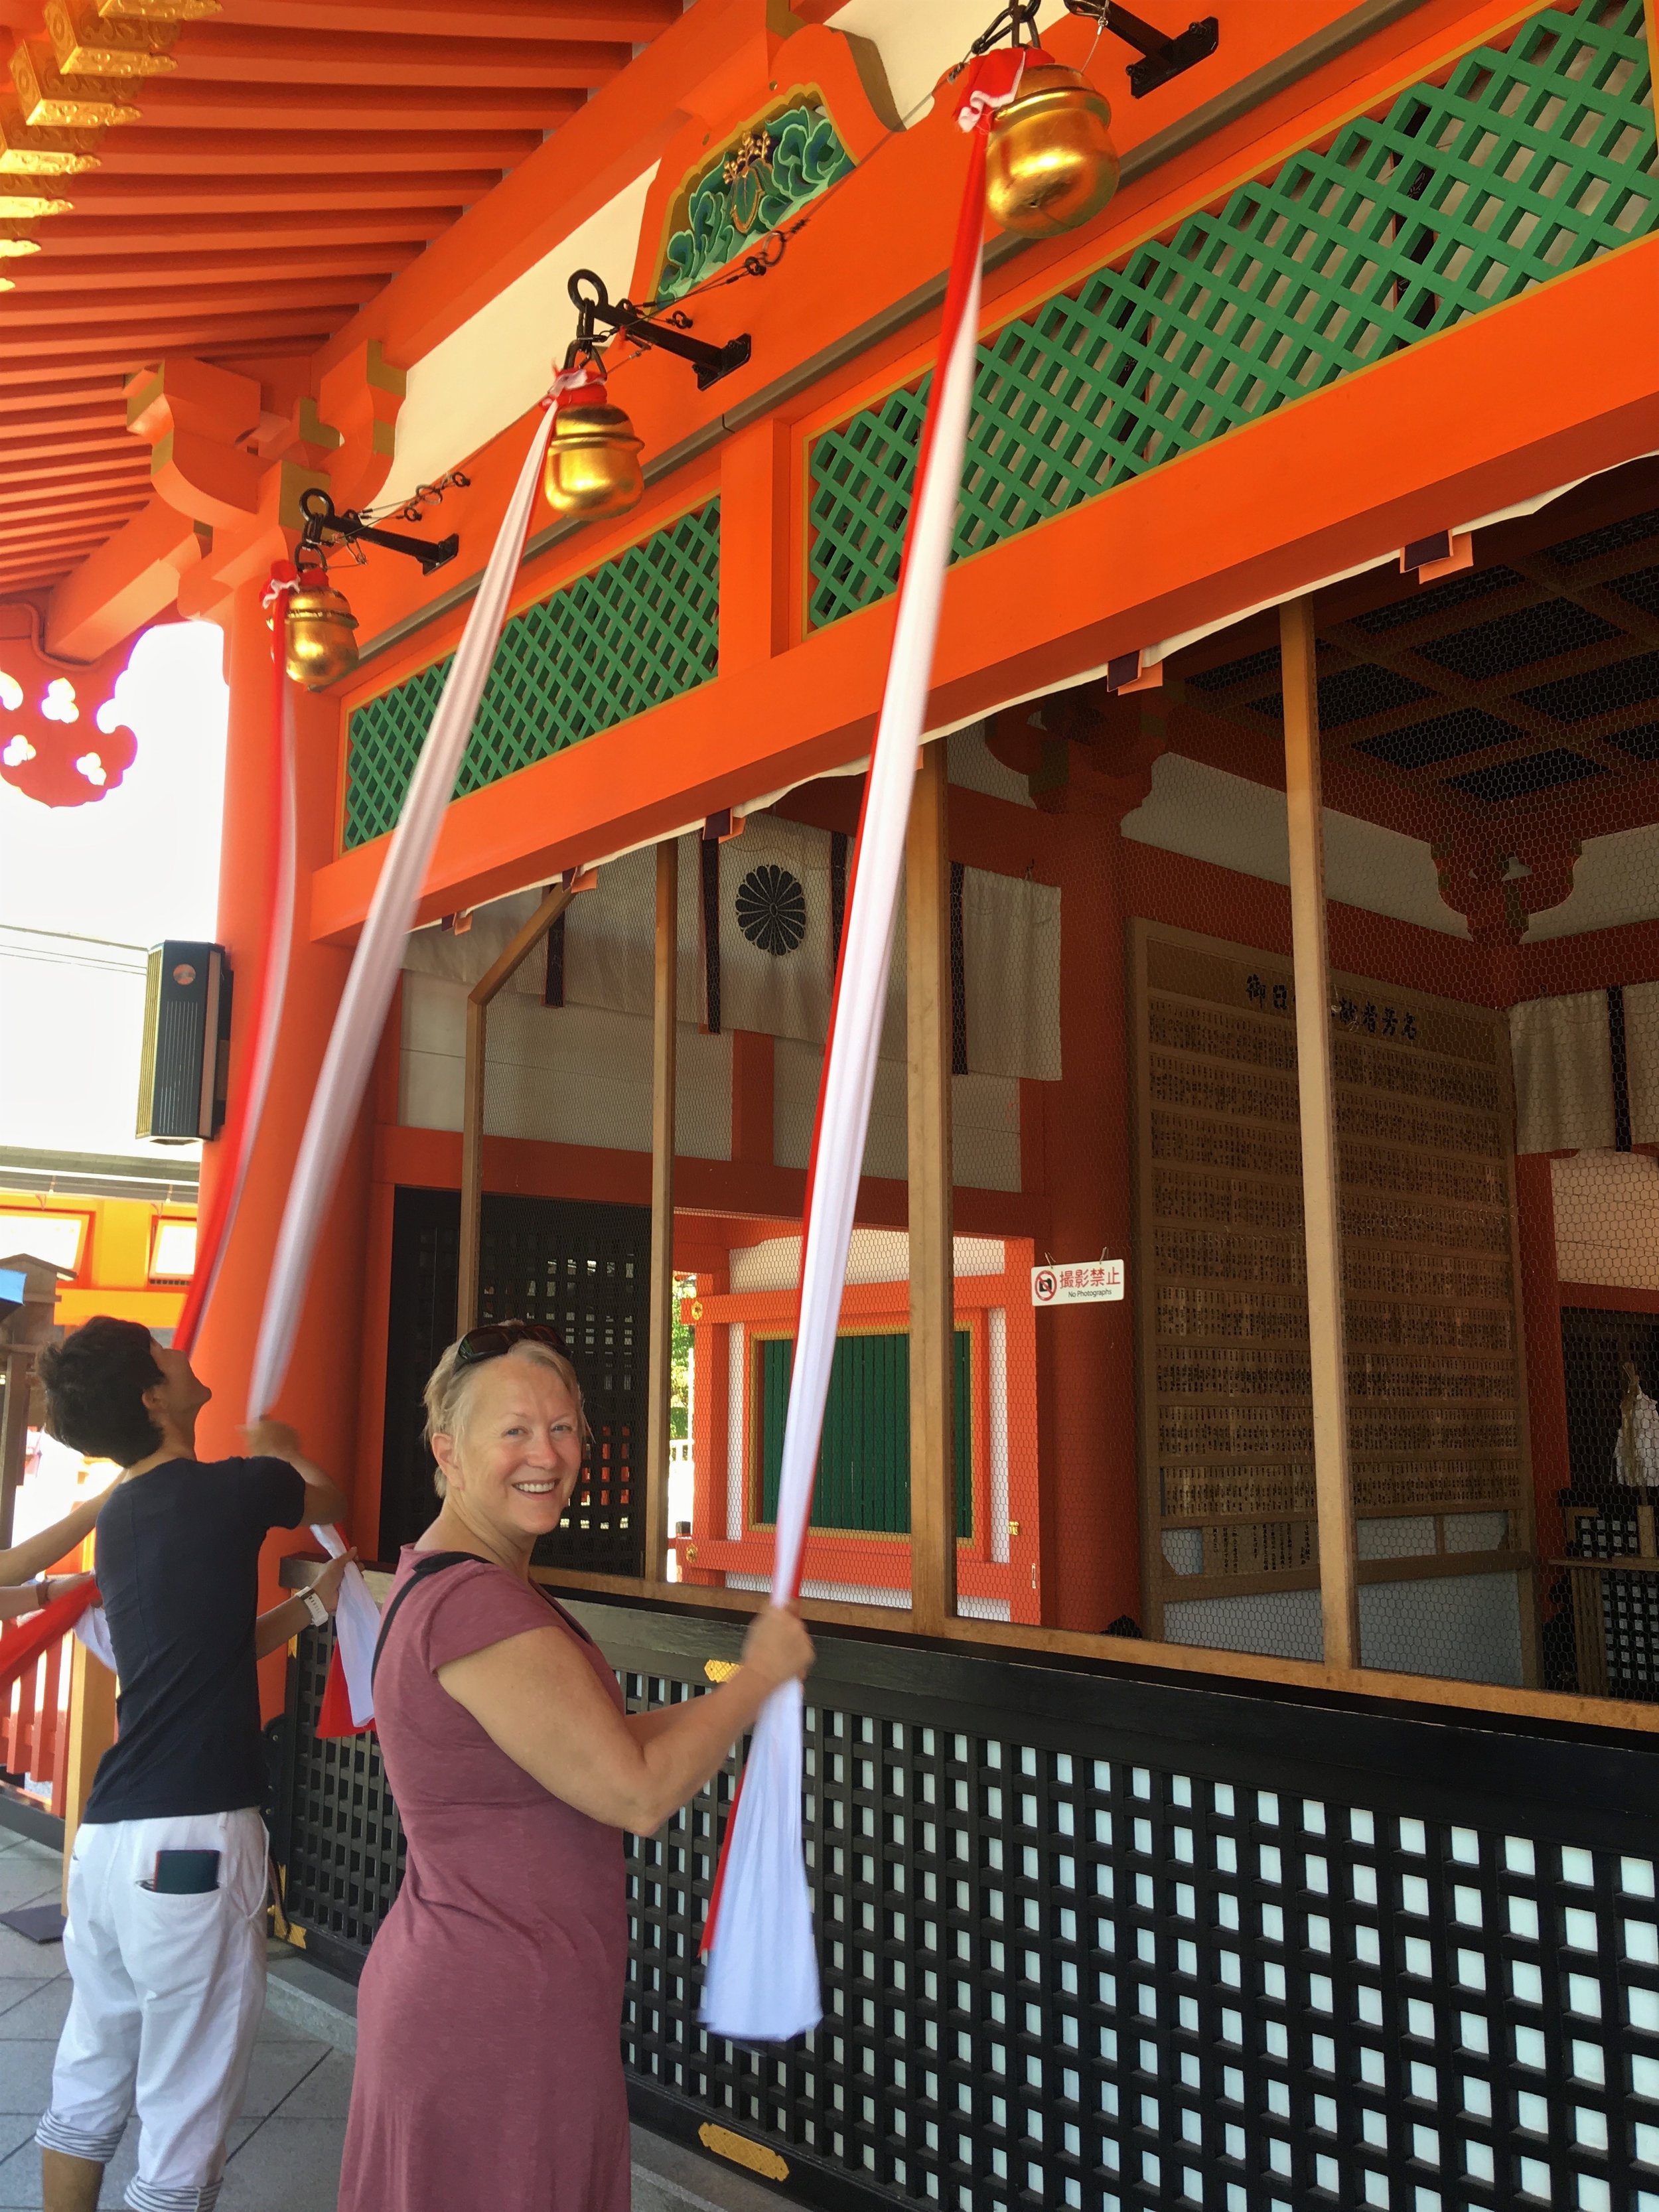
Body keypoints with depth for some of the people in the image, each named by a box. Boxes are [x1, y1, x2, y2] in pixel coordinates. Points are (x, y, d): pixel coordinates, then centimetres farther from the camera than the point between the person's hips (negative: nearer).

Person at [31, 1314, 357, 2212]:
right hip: (192, 1842, -8)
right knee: (184, 2117, 5)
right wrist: (281, 1450, 32)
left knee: (86, 2095, 20)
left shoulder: (117, 1519, 12)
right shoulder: (229, 1490, -11)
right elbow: (325, 1497, 13)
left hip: (105, 1838, 8)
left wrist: (314, 1604, 23)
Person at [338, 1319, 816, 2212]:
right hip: (500, 2012, -10)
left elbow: (590, 1735, 13)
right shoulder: (475, 1603, -24)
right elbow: (638, 1793, -22)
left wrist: (734, 1701, 7)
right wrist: (761, 1674, -9)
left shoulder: (437, 1580, 9)